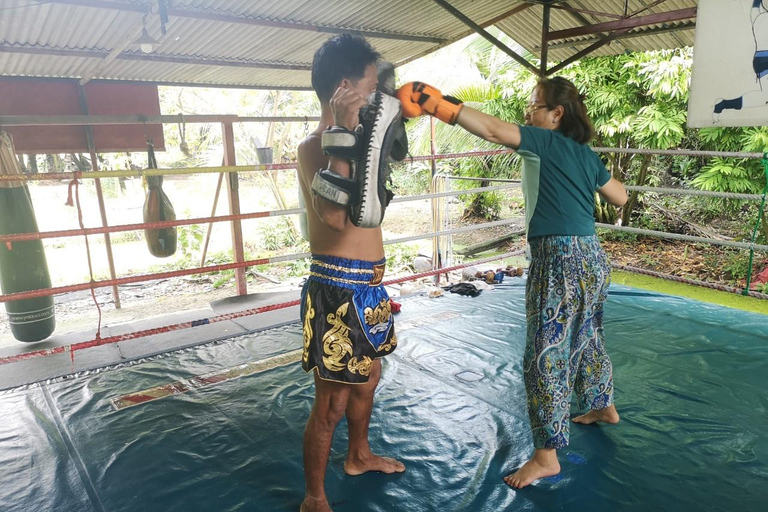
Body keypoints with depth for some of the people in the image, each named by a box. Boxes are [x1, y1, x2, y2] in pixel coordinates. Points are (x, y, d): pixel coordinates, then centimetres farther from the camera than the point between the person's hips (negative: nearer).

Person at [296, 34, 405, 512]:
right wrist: (343, 134, -32)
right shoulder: (314, 146, -18)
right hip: (339, 289, -10)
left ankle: (360, 455, 50)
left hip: (367, 286, 10)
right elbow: (334, 214, -37)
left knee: (369, 378, 26)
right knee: (333, 402, 3)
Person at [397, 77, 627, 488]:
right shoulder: (585, 154, 14)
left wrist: (437, 104, -24)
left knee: (545, 354, -3)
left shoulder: (547, 141, -8)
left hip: (560, 260, -9)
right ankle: (603, 406, 49)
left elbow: (492, 130, -22)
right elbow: (620, 197, 22)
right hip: (590, 258, 9)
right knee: (585, 337, 27)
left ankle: (546, 455, 5)